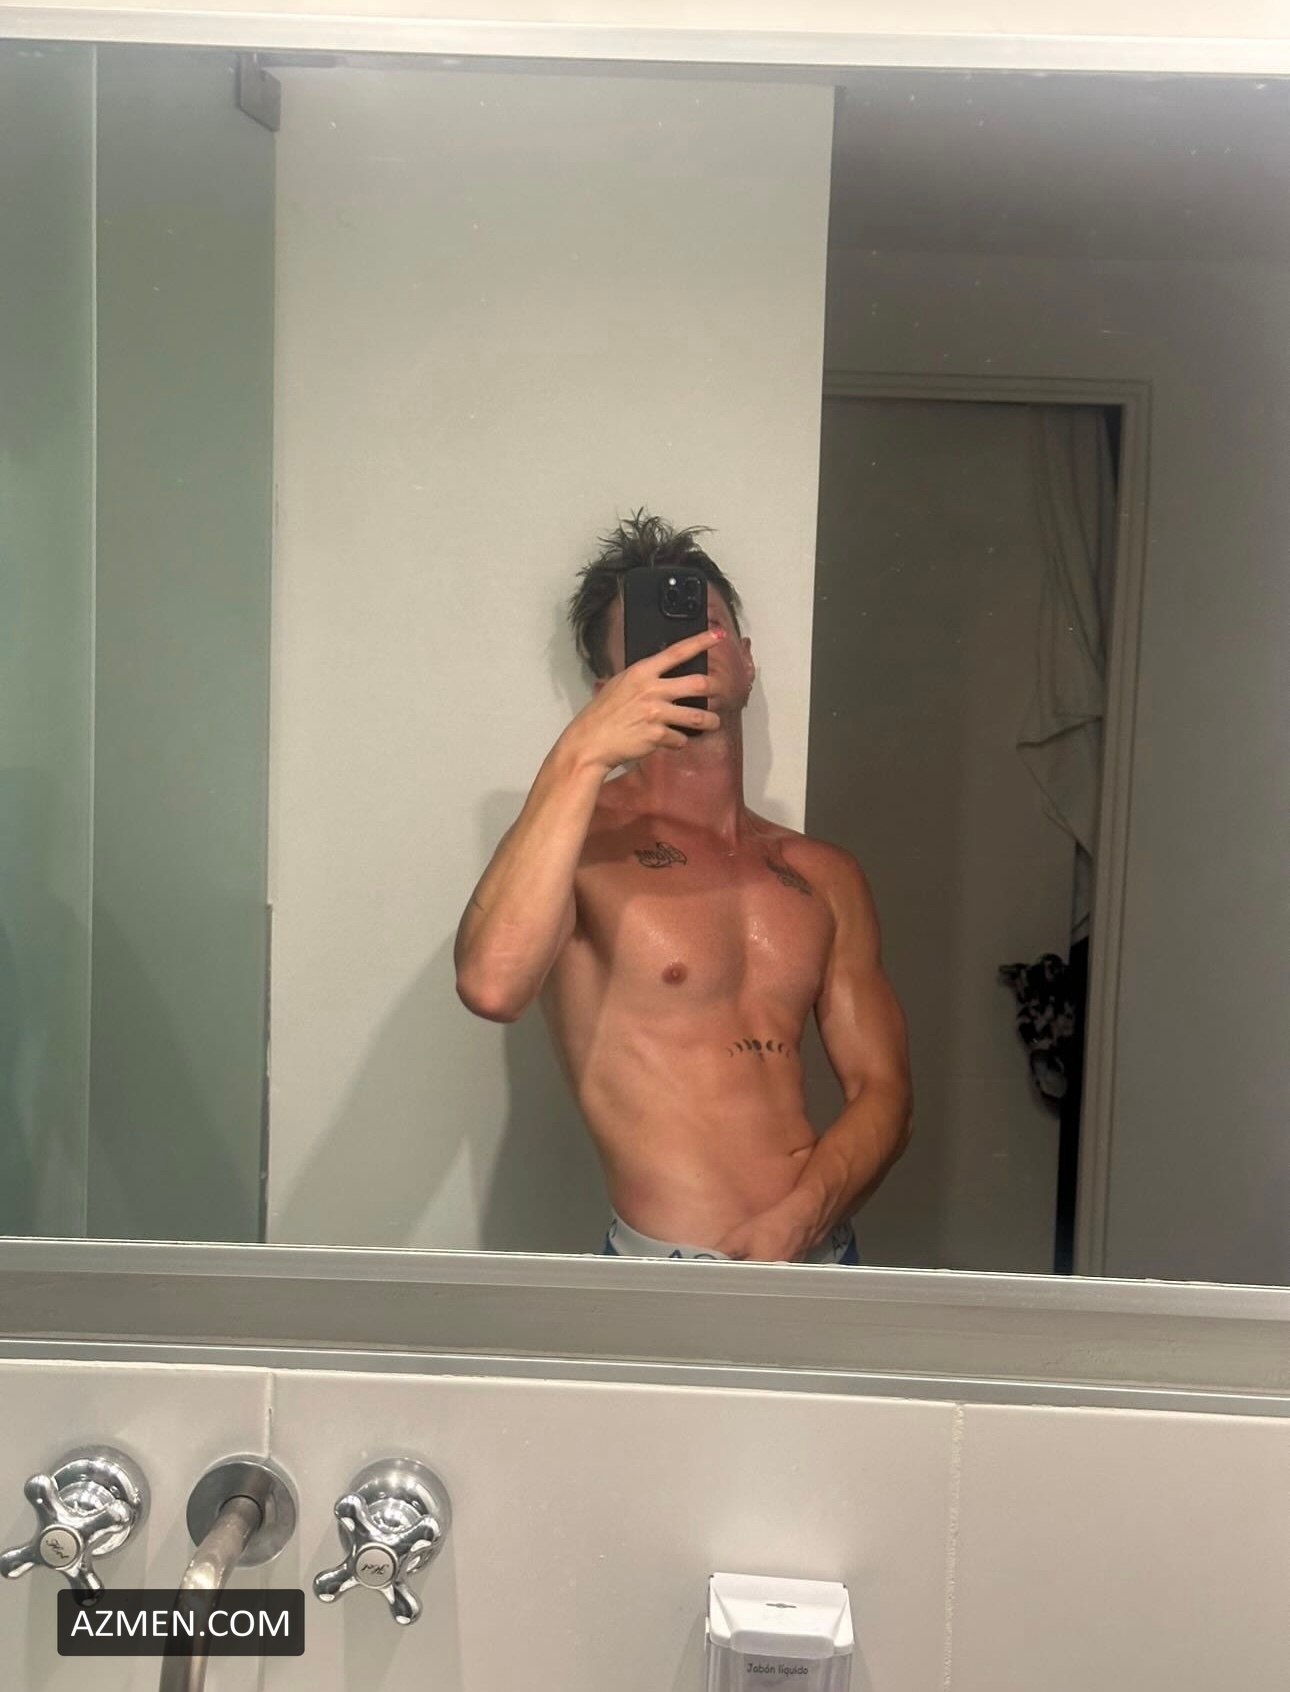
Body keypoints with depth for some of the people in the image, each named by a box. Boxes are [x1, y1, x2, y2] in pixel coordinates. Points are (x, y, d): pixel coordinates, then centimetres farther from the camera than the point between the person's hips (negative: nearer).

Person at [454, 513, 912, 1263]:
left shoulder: (827, 876, 9)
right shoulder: (581, 843, -3)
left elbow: (882, 1091, 7)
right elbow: (491, 986, -22)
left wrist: (797, 1219, -9)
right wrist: (581, 756, -23)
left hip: (823, 1250, 4)